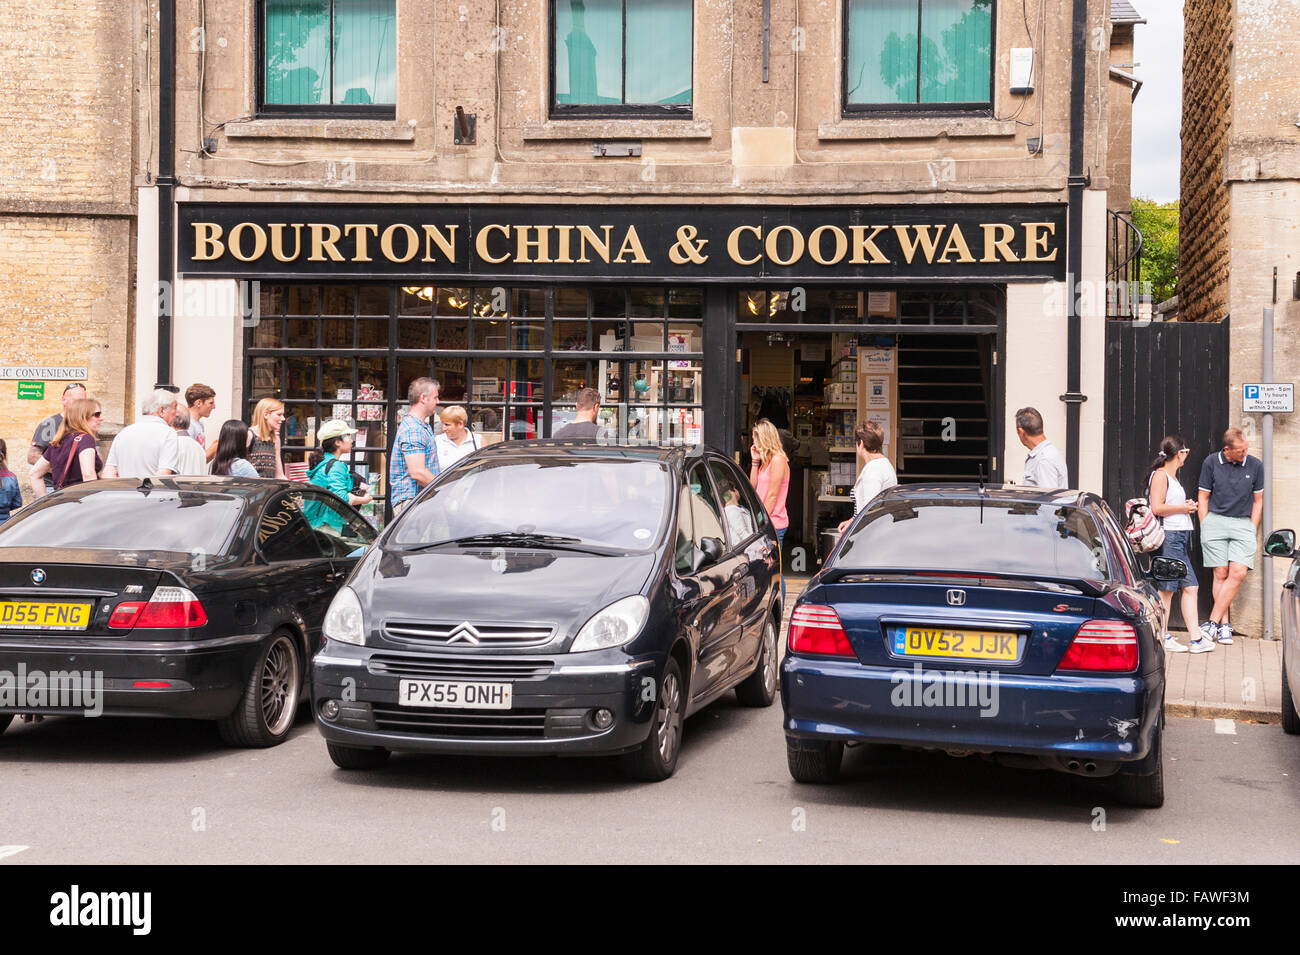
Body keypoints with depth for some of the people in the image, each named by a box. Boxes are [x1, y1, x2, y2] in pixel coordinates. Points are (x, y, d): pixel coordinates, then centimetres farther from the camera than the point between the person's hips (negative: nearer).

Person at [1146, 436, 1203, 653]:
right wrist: (1183, 508, -7)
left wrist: (1187, 506, 12)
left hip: (1181, 536, 10)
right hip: (1168, 536, -10)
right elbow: (1157, 508, -17)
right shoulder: (1160, 475, -8)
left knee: (1190, 587, 4)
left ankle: (1196, 638, 3)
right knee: (1167, 588, -4)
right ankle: (1163, 636, 2)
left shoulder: (1173, 477, 21)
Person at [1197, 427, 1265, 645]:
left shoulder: (1255, 466, 4)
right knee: (1220, 574, -4)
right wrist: (1205, 529, 1)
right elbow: (1203, 498, 7)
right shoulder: (1210, 463, 1)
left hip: (1243, 523, 1)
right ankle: (1224, 625, 2)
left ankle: (1213, 622, -9)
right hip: (1215, 520, -1)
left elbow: (1258, 501, 12)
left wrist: (1252, 532, 6)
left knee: (1238, 573, -13)